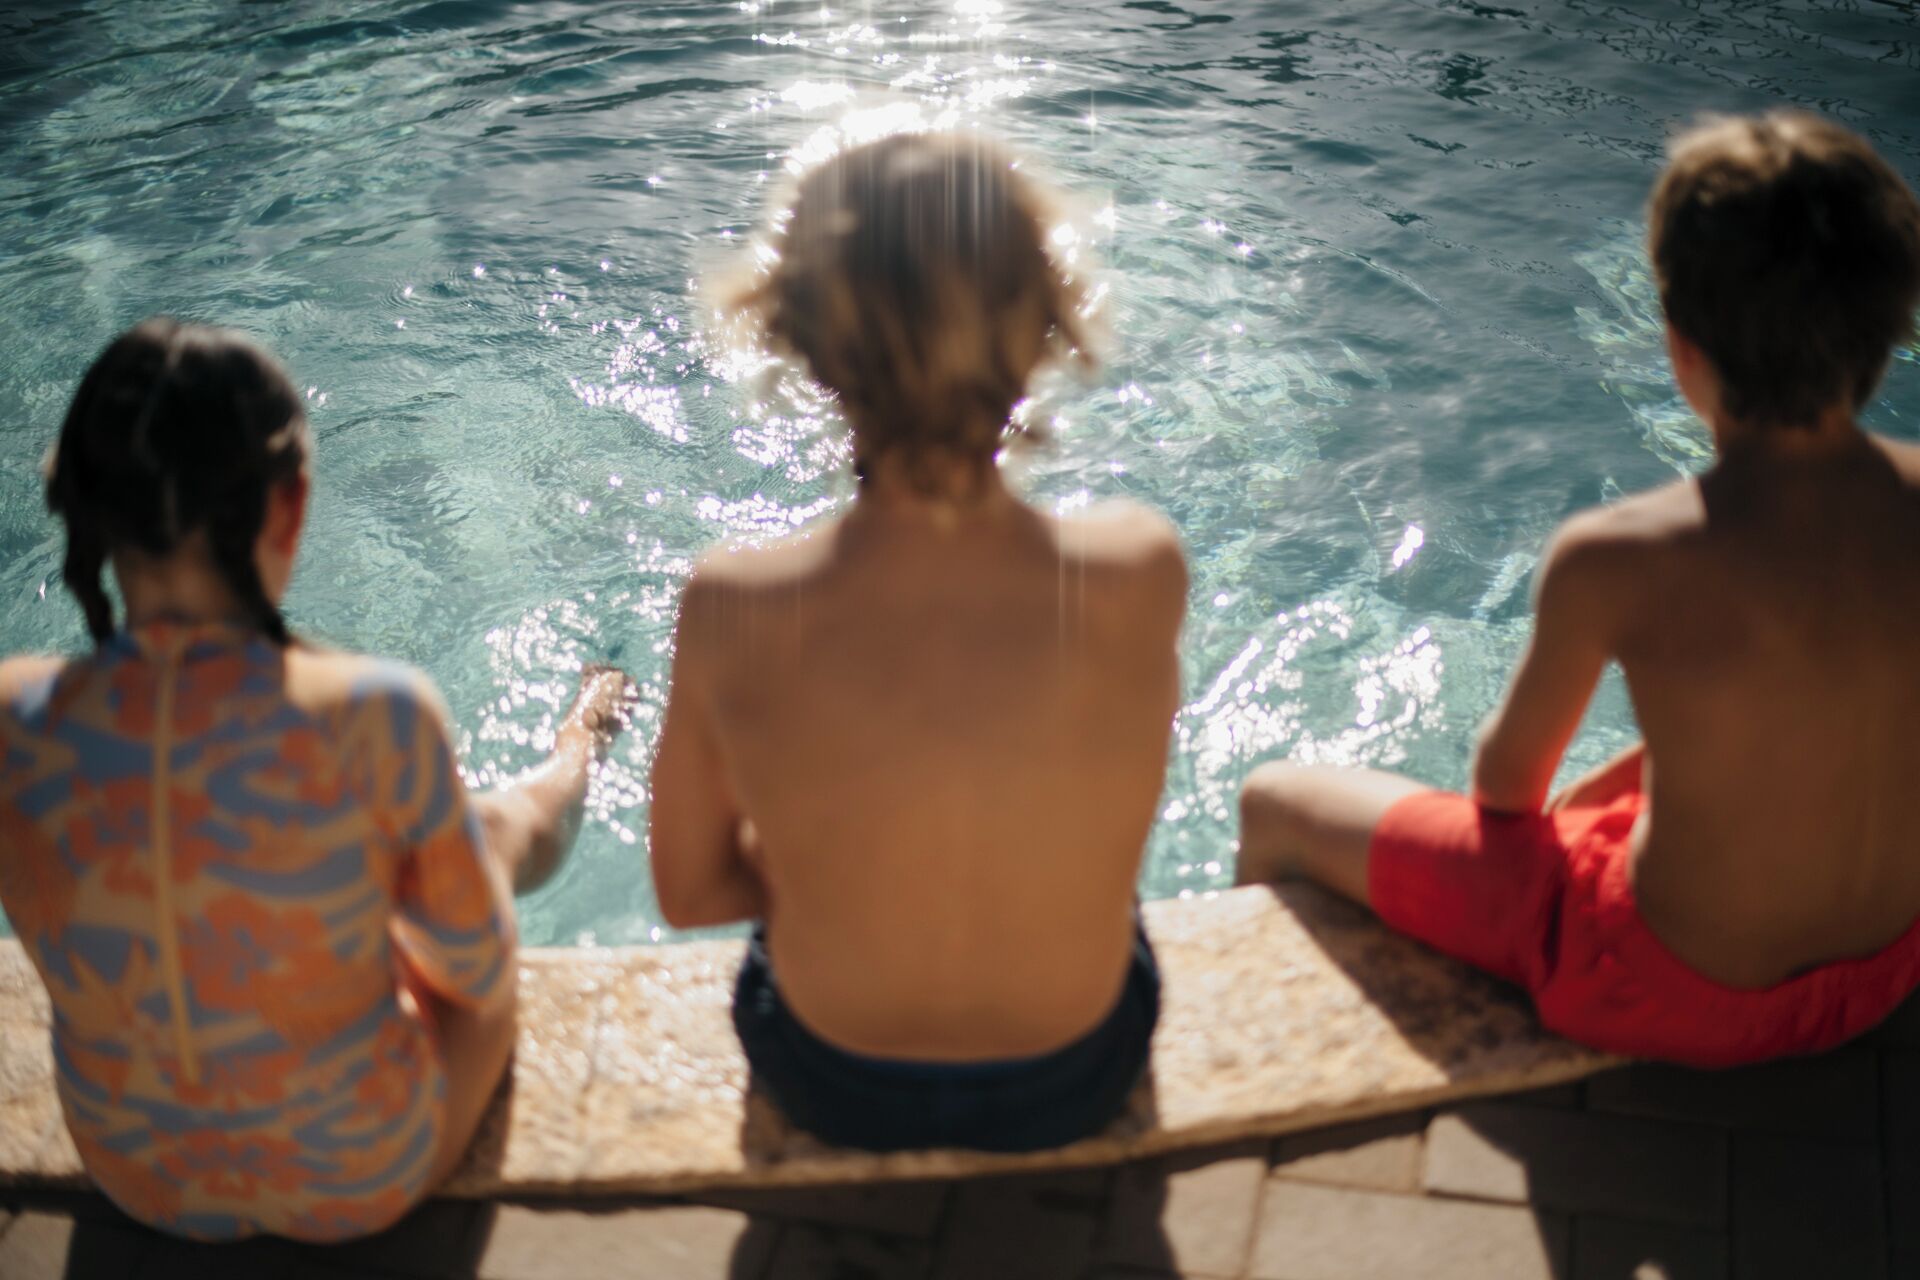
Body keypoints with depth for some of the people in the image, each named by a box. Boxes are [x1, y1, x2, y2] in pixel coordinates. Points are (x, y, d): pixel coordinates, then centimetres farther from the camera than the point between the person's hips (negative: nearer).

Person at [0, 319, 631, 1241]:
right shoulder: (372, 717, -33)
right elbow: (478, 974, -16)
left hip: (136, 1182, 3)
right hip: (366, 1181, -3)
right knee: (506, 828, 25)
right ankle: (581, 750, 60)